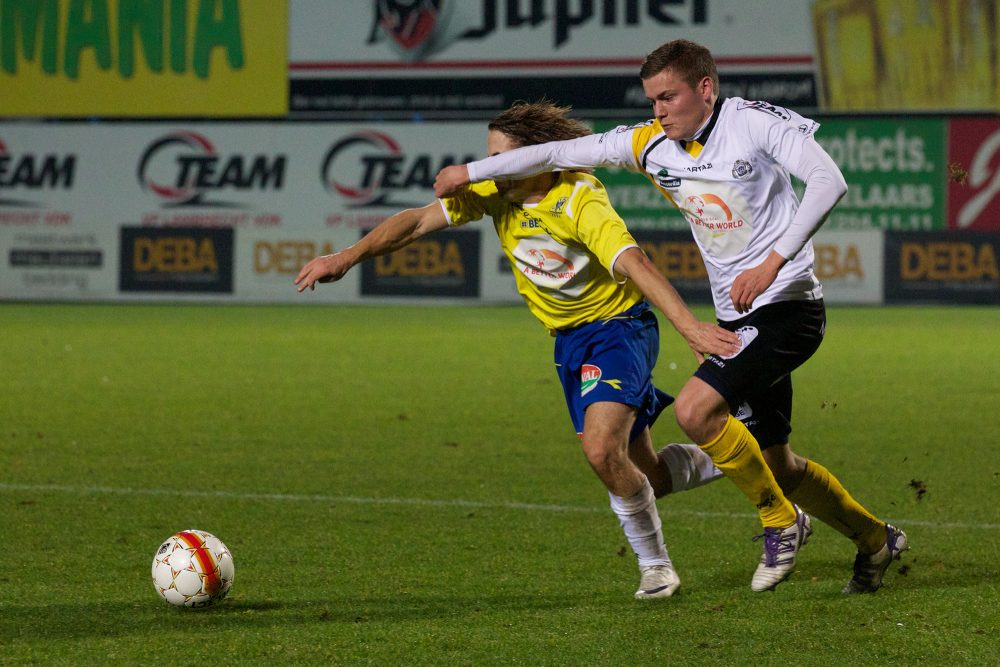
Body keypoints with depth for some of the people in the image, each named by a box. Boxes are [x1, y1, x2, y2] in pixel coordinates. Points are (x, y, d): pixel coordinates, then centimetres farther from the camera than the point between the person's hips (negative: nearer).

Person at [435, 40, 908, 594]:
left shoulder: (757, 123, -13)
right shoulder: (651, 143, 5)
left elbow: (829, 181, -24)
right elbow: (560, 153, 11)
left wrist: (772, 262, -32)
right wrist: (470, 172, 15)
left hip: (788, 304, -7)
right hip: (738, 319, 7)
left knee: (695, 409, -22)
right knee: (776, 463, 11)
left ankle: (780, 523, -4)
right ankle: (875, 539, 33)